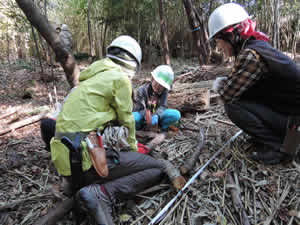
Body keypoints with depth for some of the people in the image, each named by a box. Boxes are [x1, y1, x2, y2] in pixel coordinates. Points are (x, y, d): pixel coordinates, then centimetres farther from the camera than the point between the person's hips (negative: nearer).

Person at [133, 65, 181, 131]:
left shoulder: (164, 91, -9)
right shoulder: (142, 90, -17)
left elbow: (162, 106, -15)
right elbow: (138, 109, -18)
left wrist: (156, 116, -37)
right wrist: (146, 116, -39)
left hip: (156, 115, 2)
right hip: (143, 115, -2)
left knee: (176, 114, -22)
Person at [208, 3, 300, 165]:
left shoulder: (250, 54, -25)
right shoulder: (255, 45, 5)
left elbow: (227, 94, -22)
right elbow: (237, 85, 12)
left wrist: (219, 84, -3)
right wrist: (225, 82, -4)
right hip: (286, 109, 9)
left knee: (232, 105, -17)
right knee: (238, 96, 12)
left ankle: (277, 147, -5)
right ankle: (278, 136, 16)